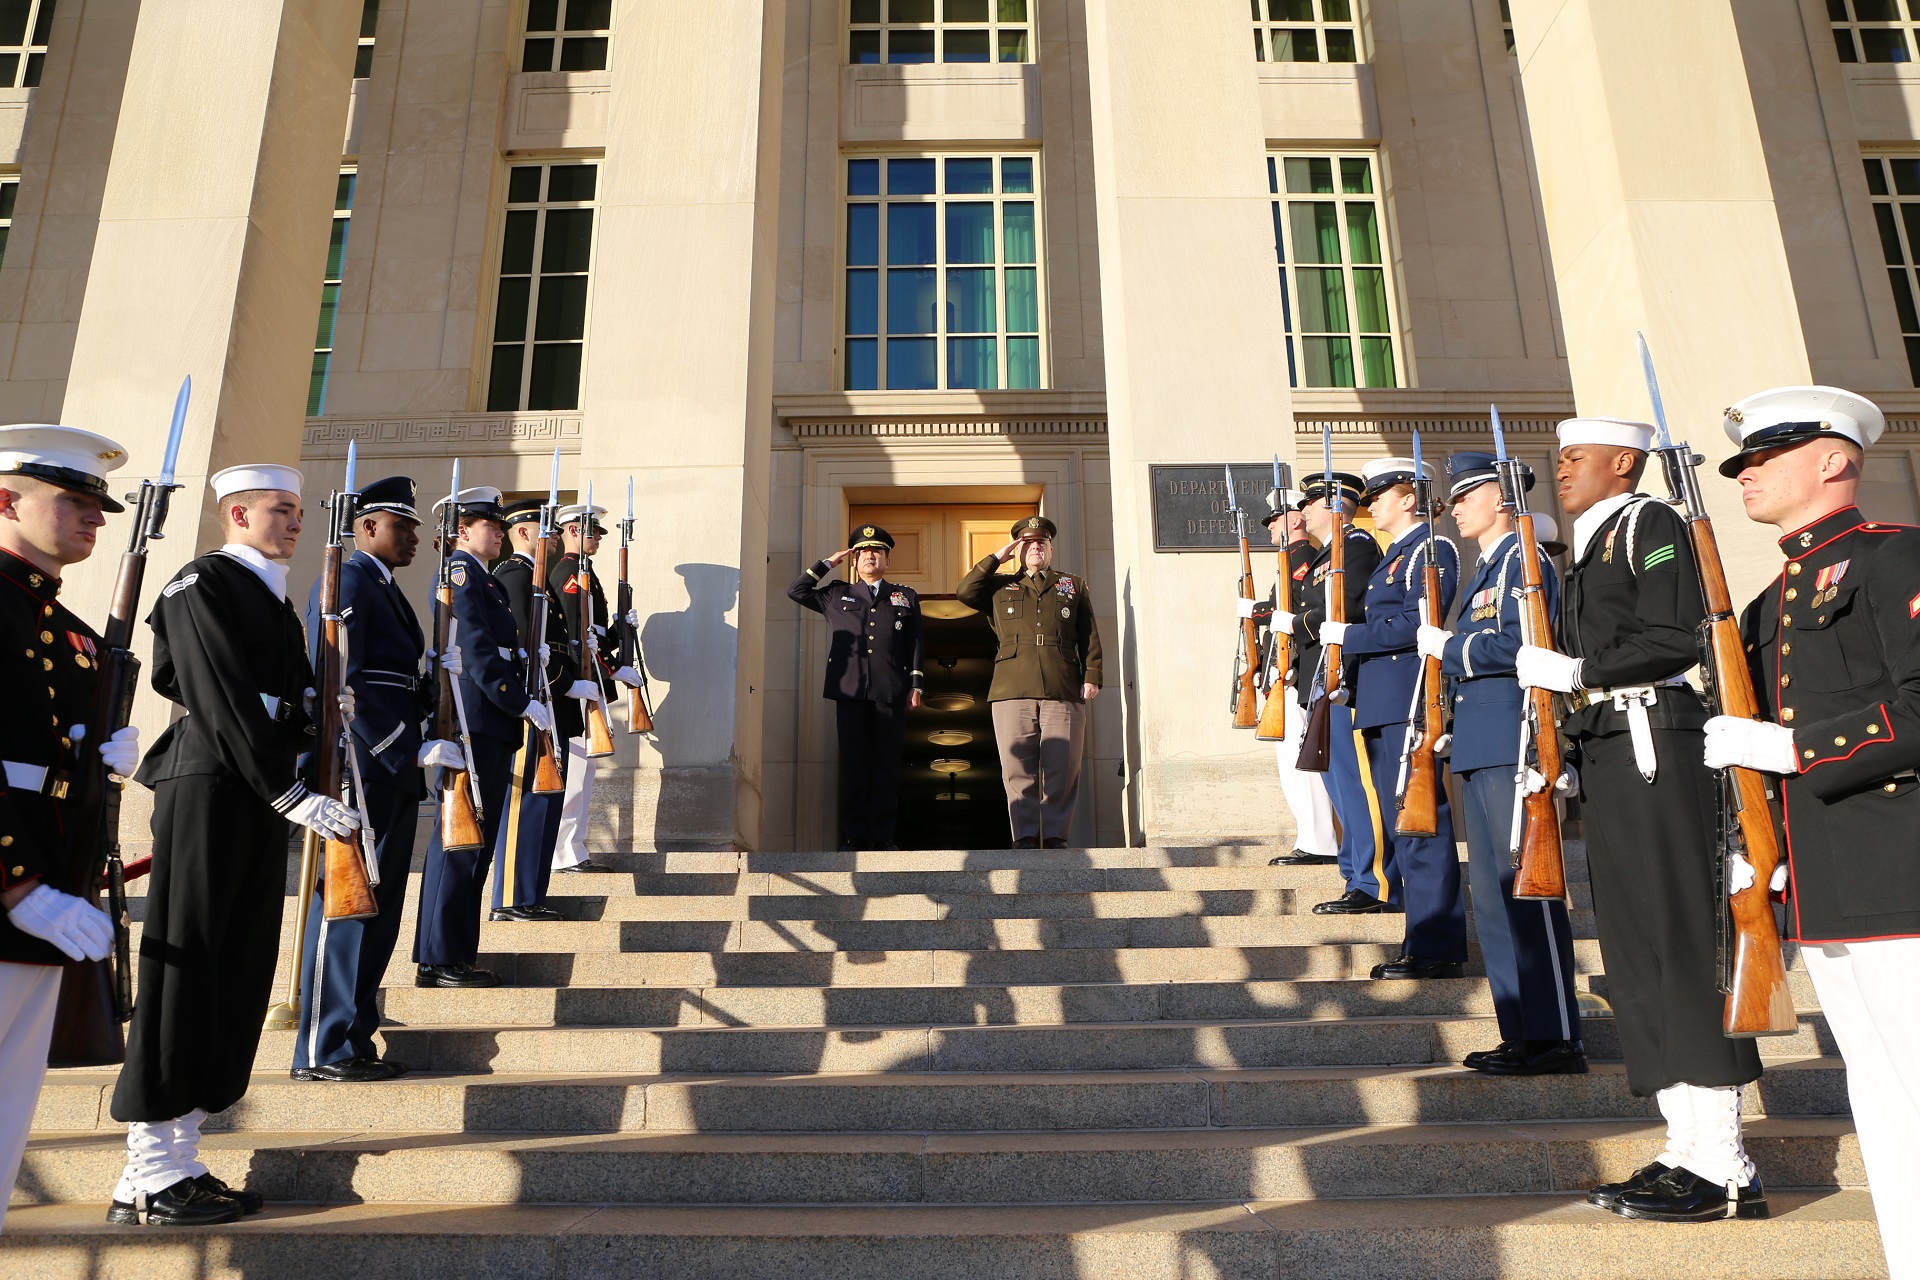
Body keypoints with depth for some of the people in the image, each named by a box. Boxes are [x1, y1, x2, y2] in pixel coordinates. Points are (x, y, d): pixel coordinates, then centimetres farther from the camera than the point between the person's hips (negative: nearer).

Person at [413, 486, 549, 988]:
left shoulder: (485, 579, 21)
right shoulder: (460, 571, -9)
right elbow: (476, 651, -17)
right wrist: (523, 704, -16)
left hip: (488, 724, 10)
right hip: (474, 719, -10)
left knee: (473, 839, 13)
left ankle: (454, 951, 22)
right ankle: (440, 961, 2)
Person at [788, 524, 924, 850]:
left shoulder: (906, 597, 18)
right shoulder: (836, 595, 20)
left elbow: (915, 644, 12)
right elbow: (796, 591, 17)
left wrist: (916, 685, 3)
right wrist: (827, 563, 16)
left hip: (891, 693, 0)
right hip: (849, 691, 0)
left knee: (887, 763, -1)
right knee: (853, 763, -2)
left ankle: (883, 835, 3)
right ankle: (855, 836, 2)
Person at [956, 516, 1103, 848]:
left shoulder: (1074, 586, 22)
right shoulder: (1000, 586, 22)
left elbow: (1090, 637, 15)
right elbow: (964, 591, 4)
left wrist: (1092, 676, 3)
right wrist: (996, 558, 9)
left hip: (1063, 692, 0)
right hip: (1012, 691, 0)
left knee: (1062, 769, -4)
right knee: (1018, 770, -3)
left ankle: (1055, 836, 3)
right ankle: (1025, 838, 2)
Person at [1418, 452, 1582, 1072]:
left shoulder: (1523, 558, -7)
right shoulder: (1486, 569, 22)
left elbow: (1516, 643, -21)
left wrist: (1446, 647, -10)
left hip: (1512, 744, -10)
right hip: (1481, 748, 10)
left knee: (1527, 888, -6)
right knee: (1492, 893, 11)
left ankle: (1556, 1040, 1)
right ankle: (1520, 1034, 19)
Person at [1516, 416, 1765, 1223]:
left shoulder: (1648, 525, -3)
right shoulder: (1589, 551, 22)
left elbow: (1680, 639, -14)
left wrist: (1577, 671, -15)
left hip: (1652, 745, -9)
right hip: (1608, 755, 9)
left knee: (1677, 942, -8)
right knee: (1635, 952, 9)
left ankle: (1724, 1170, -1)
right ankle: (1690, 1149, 17)